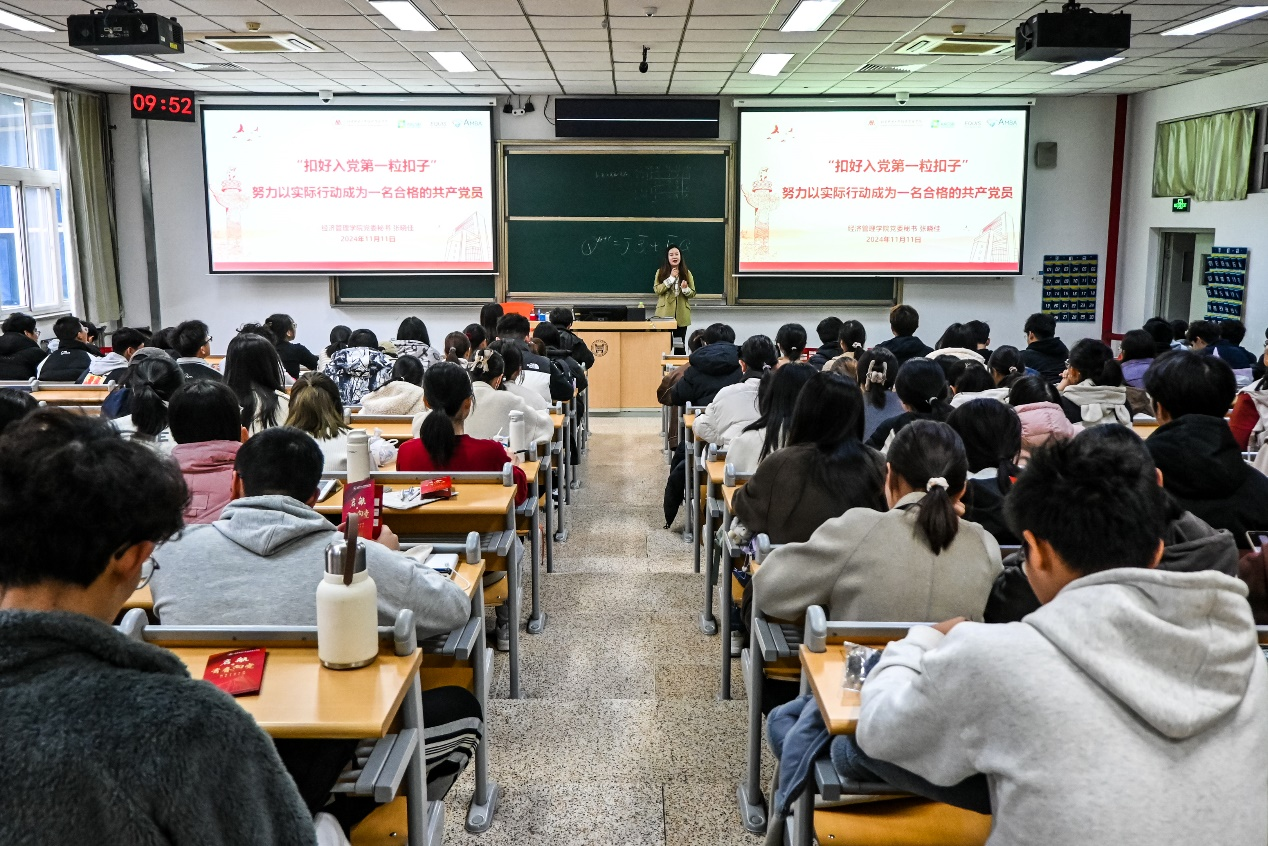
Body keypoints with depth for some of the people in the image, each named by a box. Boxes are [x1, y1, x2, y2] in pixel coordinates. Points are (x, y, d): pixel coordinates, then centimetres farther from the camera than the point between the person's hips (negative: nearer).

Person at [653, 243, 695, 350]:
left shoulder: (686, 273, 6)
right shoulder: (661, 272, 2)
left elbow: (693, 293, 5)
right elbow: (657, 290, -8)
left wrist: (685, 289, -16)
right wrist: (671, 278, -14)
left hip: (681, 314, 2)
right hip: (665, 313, -2)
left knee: (680, 345, 7)